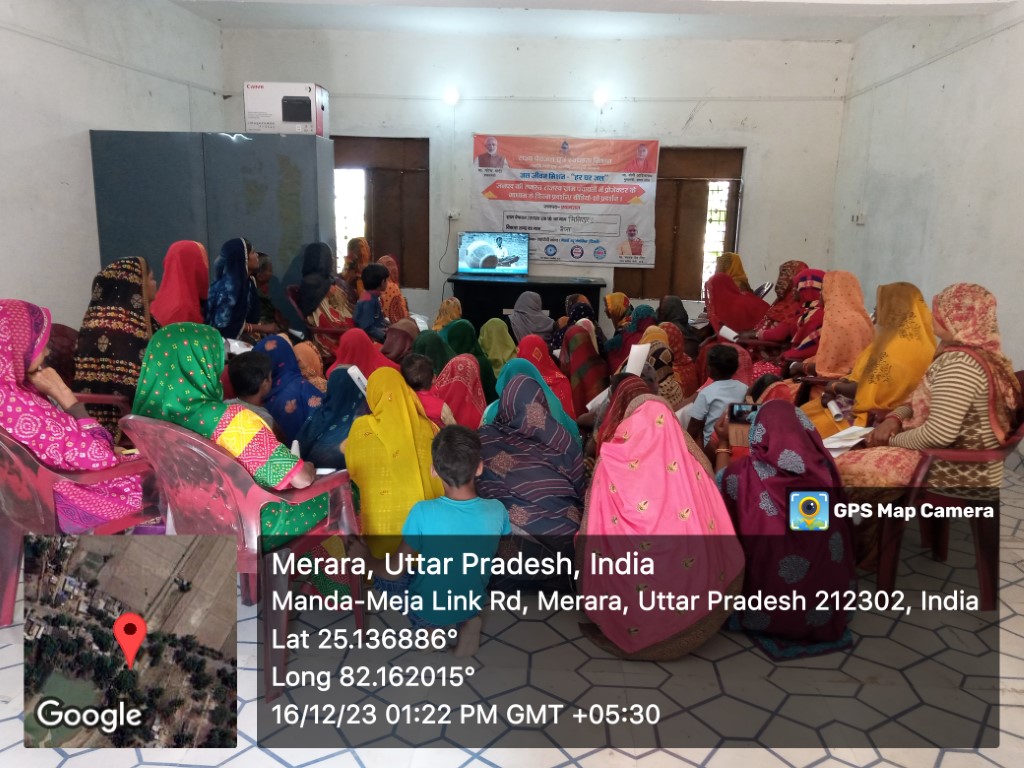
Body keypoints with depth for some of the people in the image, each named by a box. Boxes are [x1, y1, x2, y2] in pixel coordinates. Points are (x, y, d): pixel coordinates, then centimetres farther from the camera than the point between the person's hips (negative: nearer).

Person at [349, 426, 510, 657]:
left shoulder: (424, 512, -29)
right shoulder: (496, 510, -20)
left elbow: (394, 571, -17)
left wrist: (366, 559, 2)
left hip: (428, 609, -2)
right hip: (473, 603, 3)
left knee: (382, 574, 22)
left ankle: (426, 625, 7)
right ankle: (467, 621, 9)